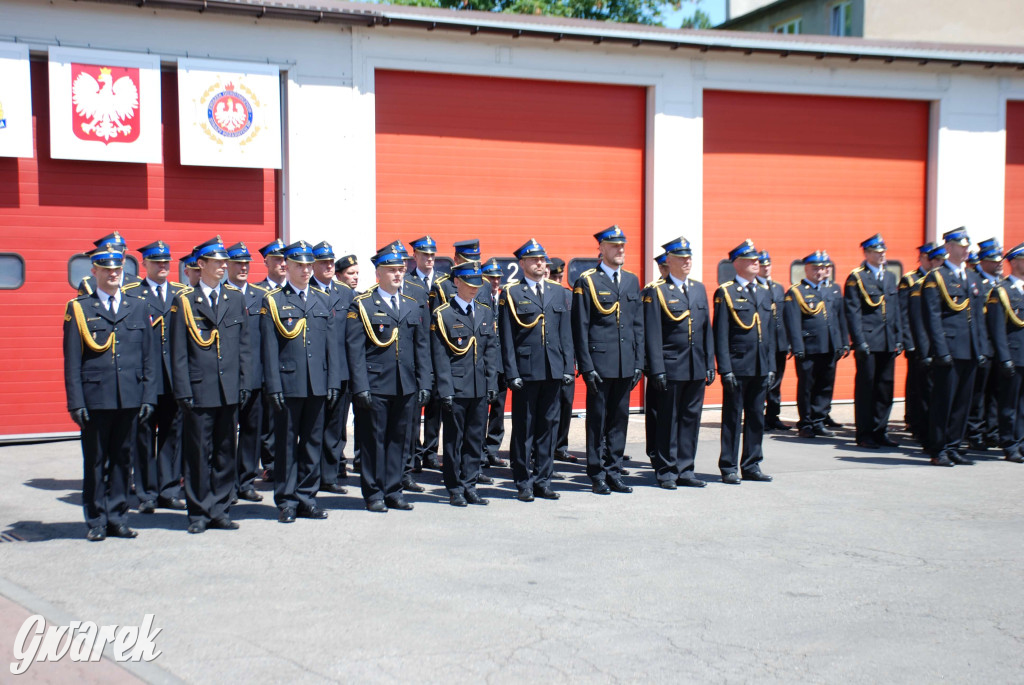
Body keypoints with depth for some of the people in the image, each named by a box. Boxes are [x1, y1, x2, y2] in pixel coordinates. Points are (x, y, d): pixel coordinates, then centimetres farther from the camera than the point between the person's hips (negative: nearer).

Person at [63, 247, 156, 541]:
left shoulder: (137, 307, 11)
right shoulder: (79, 308, 3)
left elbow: (150, 356, 10)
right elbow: (72, 361, 0)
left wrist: (148, 396, 3)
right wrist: (76, 402, -7)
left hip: (130, 398, 2)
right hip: (95, 398, -2)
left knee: (122, 459, 9)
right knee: (95, 461, 5)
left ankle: (117, 518, 18)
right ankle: (96, 521, 15)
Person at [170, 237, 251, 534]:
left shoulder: (236, 298, 10)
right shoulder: (184, 301, 0)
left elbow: (243, 345, 11)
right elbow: (179, 352, -1)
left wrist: (243, 384, 5)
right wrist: (183, 392, -7)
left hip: (230, 391, 3)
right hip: (199, 390, -3)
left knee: (225, 452, 8)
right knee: (198, 453, 2)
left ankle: (219, 509, 18)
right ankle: (199, 513, 12)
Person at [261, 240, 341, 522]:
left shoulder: (322, 299, 12)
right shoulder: (273, 301, 1)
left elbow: (331, 343, 11)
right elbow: (269, 348, -3)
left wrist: (334, 381, 4)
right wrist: (273, 386, -10)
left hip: (318, 384, 4)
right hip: (288, 383, -3)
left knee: (313, 442, 8)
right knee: (286, 444, 3)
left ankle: (307, 498, 17)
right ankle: (287, 501, 11)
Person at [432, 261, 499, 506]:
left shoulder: (486, 313, 12)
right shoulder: (443, 314, -4)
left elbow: (491, 351, 12)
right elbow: (440, 357, -6)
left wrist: (492, 384, 5)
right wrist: (445, 390, -11)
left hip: (480, 389, 5)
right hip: (456, 388, -5)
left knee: (476, 438, 8)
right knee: (454, 439, 3)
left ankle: (469, 486, 17)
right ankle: (455, 490, 12)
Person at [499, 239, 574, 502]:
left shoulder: (558, 292, 14)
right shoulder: (511, 294, 1)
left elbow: (565, 332, 13)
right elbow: (506, 338, -3)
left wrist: (568, 366, 6)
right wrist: (511, 372, -10)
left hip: (553, 370, 4)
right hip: (526, 370, -4)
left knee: (548, 426, 8)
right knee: (524, 428, 2)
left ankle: (543, 480, 16)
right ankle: (524, 483, 10)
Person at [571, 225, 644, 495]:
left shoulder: (632, 280, 13)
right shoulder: (587, 281, -3)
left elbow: (638, 325, 14)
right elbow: (580, 328, -6)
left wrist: (639, 362, 7)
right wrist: (586, 367, -11)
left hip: (626, 365, 5)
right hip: (600, 363, -5)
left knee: (619, 420, 10)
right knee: (597, 421, 2)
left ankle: (614, 473, 18)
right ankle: (598, 476, 10)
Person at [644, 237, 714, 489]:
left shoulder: (699, 288, 13)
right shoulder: (656, 291, -5)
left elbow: (707, 329, 15)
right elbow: (652, 334, -9)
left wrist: (710, 364, 9)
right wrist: (657, 369, -14)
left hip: (696, 369, 6)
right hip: (671, 369, -6)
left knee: (691, 418, 9)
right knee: (668, 420, 1)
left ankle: (685, 470, 17)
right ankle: (666, 472, 11)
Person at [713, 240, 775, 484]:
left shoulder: (764, 293, 15)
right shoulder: (725, 292, -3)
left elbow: (769, 333, 16)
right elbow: (720, 334, -8)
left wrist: (771, 367, 10)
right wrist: (725, 369, -14)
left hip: (761, 369, 6)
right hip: (737, 367, -6)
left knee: (756, 417, 10)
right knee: (733, 418, 1)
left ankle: (751, 466, 19)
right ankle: (728, 468, 9)